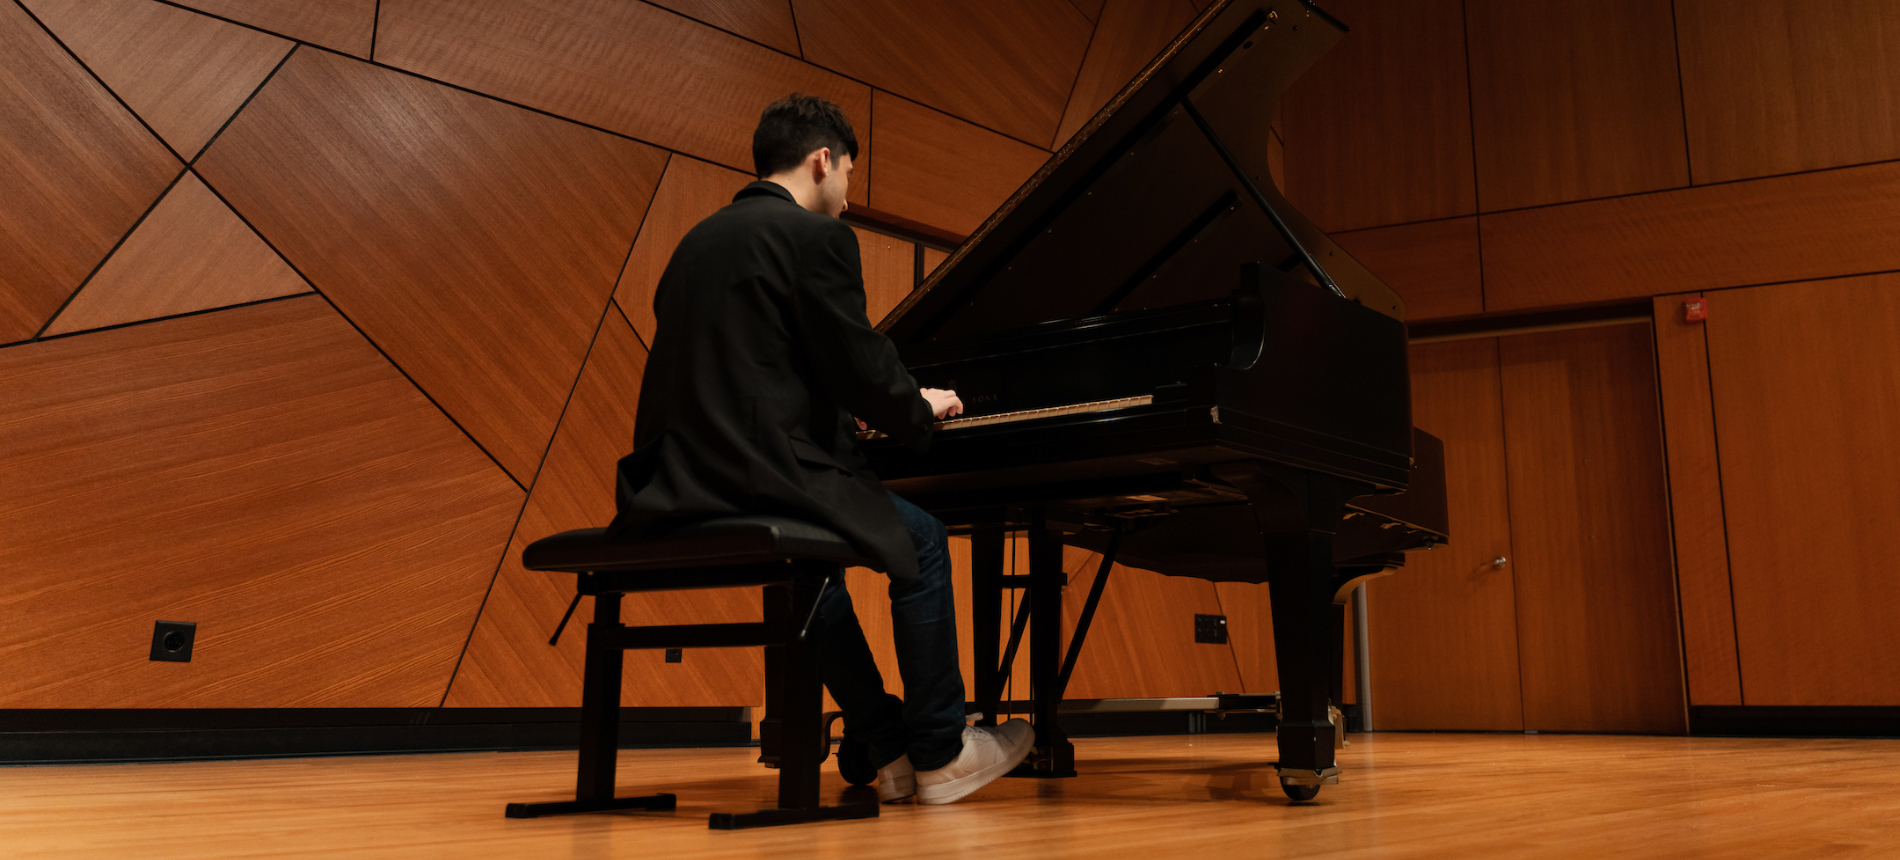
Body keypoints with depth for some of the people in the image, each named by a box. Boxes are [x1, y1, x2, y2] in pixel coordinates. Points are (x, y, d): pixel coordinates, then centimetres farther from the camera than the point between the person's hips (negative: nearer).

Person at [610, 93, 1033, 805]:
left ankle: (890, 753, 31)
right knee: (921, 543, 13)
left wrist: (848, 415, 28)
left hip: (679, 484, 9)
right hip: (764, 474, -8)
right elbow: (863, 369, -10)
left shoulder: (699, 240, 18)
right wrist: (922, 409, 11)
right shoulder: (816, 237, -8)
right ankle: (940, 756, 20)